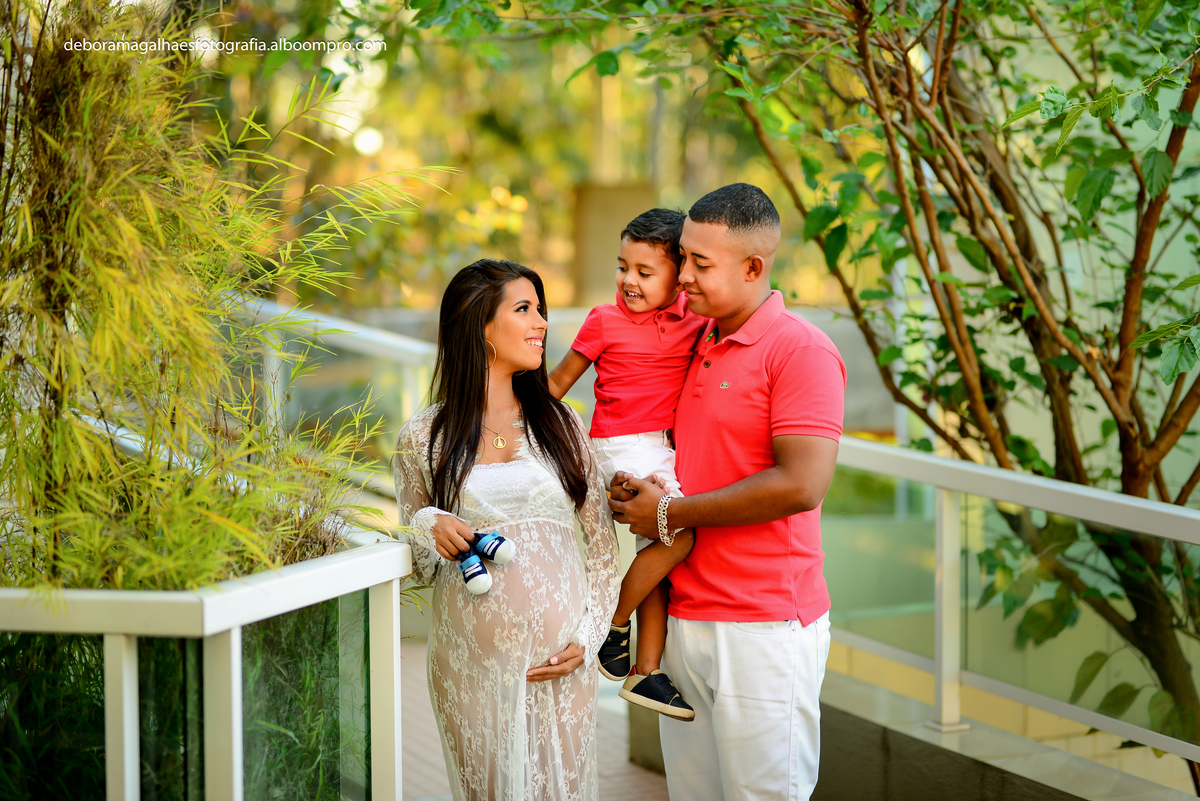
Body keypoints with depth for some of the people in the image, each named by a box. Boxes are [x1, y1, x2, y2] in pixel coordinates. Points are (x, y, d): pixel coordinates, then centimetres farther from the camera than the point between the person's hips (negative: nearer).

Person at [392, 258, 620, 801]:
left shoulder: (561, 425, 7)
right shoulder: (423, 438, 3)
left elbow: (602, 546, 9)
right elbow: (416, 567, 11)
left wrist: (588, 637, -3)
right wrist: (427, 529, -12)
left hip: (558, 657, 1)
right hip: (471, 660, -1)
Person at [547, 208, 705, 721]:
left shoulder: (695, 321, 6)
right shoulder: (605, 321, -3)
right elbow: (558, 382, 7)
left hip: (667, 450, 5)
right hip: (620, 447, -5)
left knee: (659, 553, 5)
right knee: (679, 534, -23)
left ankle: (646, 671, 12)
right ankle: (612, 621, -8)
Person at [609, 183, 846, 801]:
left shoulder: (800, 350, -12)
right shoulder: (696, 344, 14)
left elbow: (801, 485, -22)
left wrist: (670, 513, -14)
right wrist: (634, 486, 6)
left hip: (764, 626, -8)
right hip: (685, 618, 8)